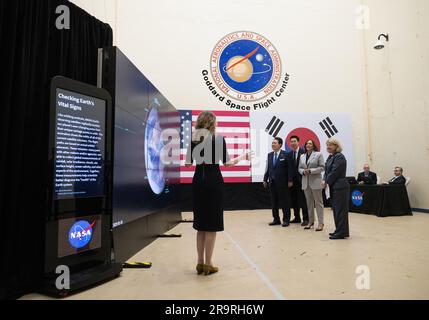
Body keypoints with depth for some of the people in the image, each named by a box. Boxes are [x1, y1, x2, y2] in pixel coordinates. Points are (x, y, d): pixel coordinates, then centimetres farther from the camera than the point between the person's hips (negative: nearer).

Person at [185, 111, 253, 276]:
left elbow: (188, 163, 7)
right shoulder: (219, 138, -5)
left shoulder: (194, 139, 6)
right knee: (212, 224, 3)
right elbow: (227, 163, -6)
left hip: (198, 181, 5)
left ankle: (200, 263, 19)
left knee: (200, 224, 13)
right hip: (214, 182, -5)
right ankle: (208, 264, 10)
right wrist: (243, 157, 10)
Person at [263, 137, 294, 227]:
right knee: (274, 202, 10)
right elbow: (268, 168, 10)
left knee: (284, 201, 2)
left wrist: (290, 180, -11)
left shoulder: (285, 154, -5)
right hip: (272, 182, 5)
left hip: (282, 182, -5)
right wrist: (265, 180, 7)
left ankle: (286, 220, 14)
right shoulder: (270, 155, 11)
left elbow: (290, 168, -7)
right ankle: (276, 219, 20)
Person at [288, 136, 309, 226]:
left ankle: (305, 219, 9)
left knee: (302, 200, -1)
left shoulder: (303, 152, -7)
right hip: (292, 180, 6)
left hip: (301, 180, -6)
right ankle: (297, 217, 23)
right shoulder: (289, 154, 10)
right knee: (294, 200, 12)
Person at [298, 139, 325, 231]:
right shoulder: (302, 156, 13)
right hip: (305, 182, 5)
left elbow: (322, 167, -7)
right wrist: (303, 171, -8)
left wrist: (311, 171, -16)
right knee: (309, 203, 10)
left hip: (315, 181, -5)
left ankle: (321, 223, 4)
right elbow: (300, 168, 14)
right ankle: (310, 222, 19)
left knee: (318, 202, -1)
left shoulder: (318, 154, -2)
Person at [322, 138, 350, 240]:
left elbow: (334, 172, -19)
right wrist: (324, 180, -1)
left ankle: (341, 233, 5)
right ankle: (339, 230, 25)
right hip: (334, 187, 10)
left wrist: (326, 182, -9)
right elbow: (327, 170, 16)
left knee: (340, 209, -3)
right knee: (336, 209, 14)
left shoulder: (339, 157, -14)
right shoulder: (330, 157, 15)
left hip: (340, 187, -9)